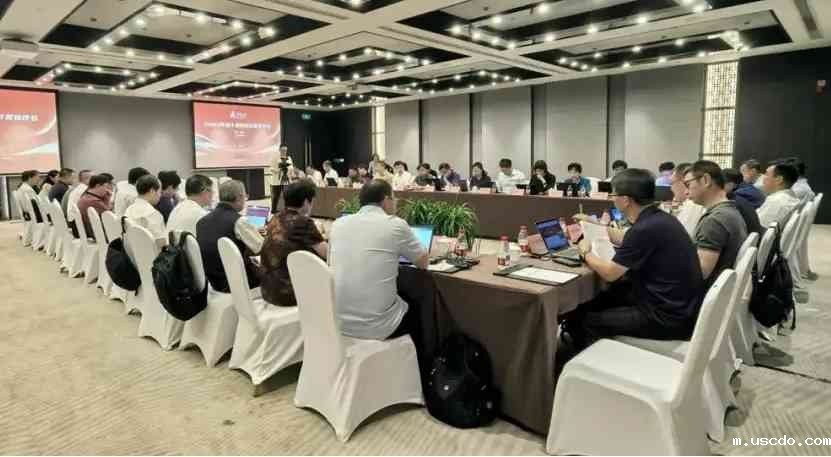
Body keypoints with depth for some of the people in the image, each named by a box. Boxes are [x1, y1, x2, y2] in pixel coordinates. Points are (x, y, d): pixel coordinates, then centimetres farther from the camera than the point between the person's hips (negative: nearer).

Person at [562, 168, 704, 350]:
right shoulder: (659, 218, 5)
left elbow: (609, 273, -17)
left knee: (583, 320, -1)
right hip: (678, 307, 9)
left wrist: (586, 253, 1)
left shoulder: (646, 228, -25)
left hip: (668, 318, -9)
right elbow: (630, 241, 25)